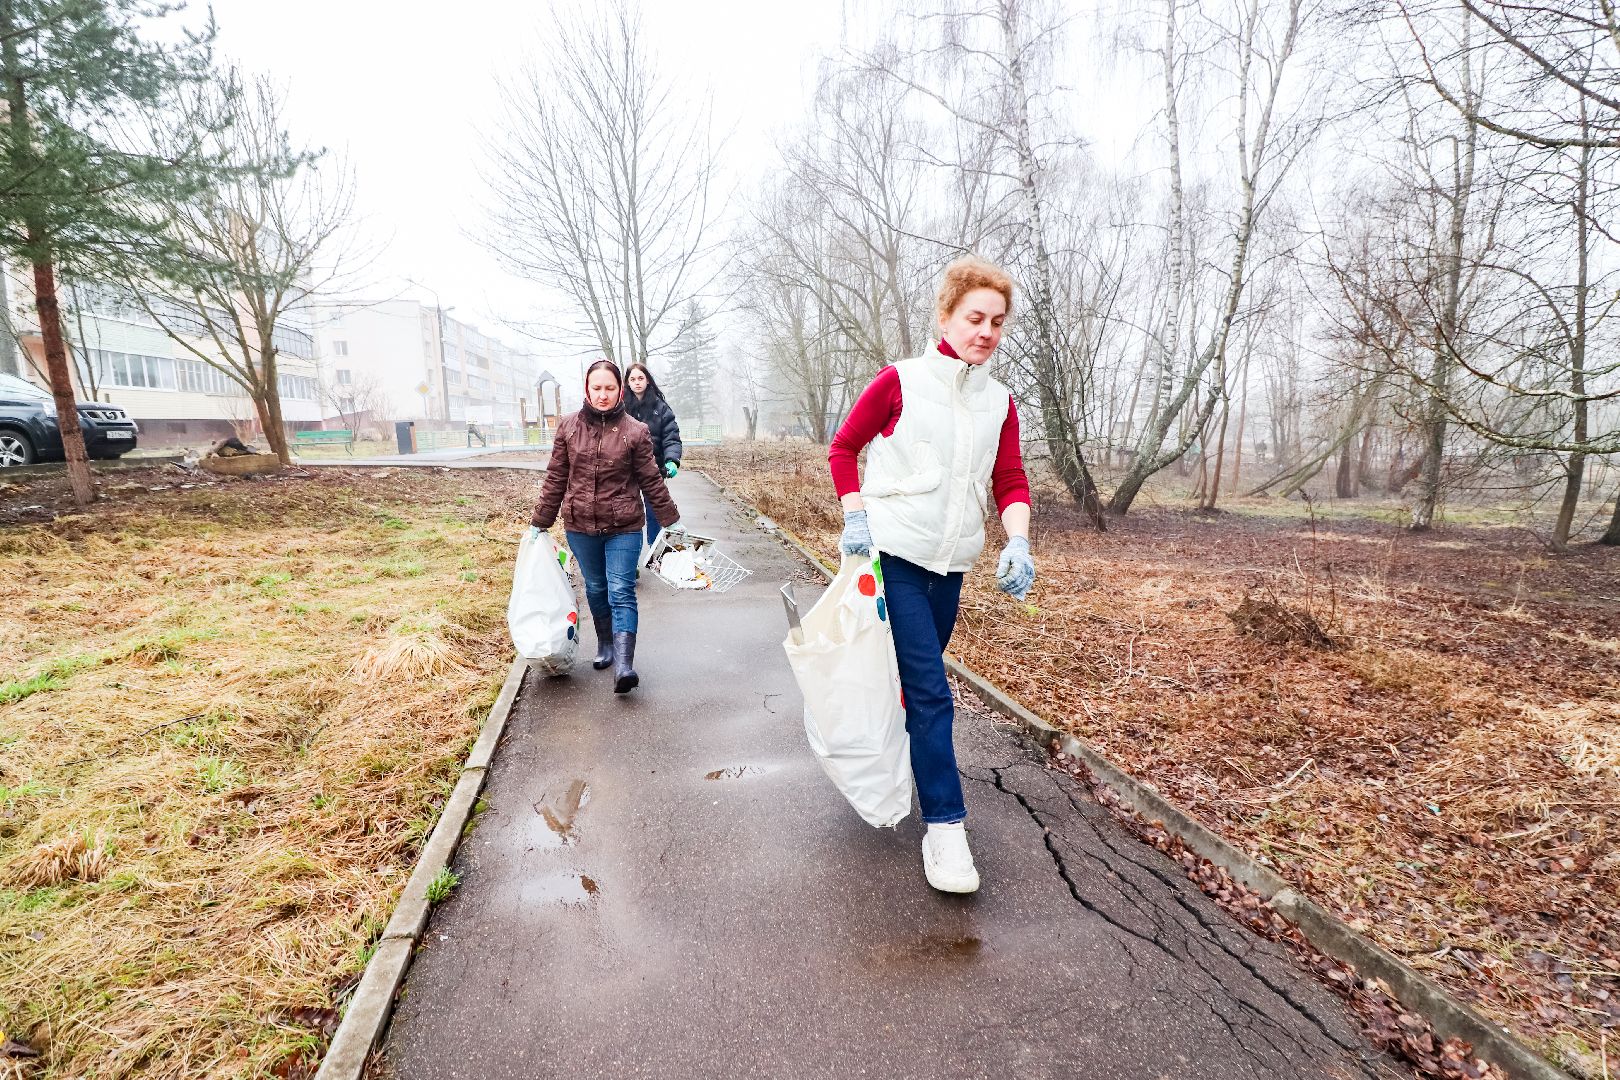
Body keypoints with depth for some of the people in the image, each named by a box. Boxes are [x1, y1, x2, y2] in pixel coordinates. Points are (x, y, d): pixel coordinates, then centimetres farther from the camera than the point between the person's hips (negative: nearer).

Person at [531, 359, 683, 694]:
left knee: (621, 592, -8)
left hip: (623, 527, -3)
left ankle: (623, 664, -13)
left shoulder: (635, 431, -5)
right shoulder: (569, 427, 2)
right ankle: (605, 646, 35)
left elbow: (651, 481, 1)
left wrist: (671, 520, 3)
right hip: (580, 527, 3)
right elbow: (555, 478, 7)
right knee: (595, 589, 16)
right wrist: (539, 522, 9)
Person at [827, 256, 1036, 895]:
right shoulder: (900, 381, -7)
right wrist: (855, 515, -10)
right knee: (929, 691, -9)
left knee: (920, 678, 18)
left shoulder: (1000, 402, 7)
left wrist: (1018, 543, -11)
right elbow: (843, 447, 1)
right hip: (894, 553, -5)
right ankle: (945, 828, 1)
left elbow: (1011, 481, 6)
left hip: (951, 561, 6)